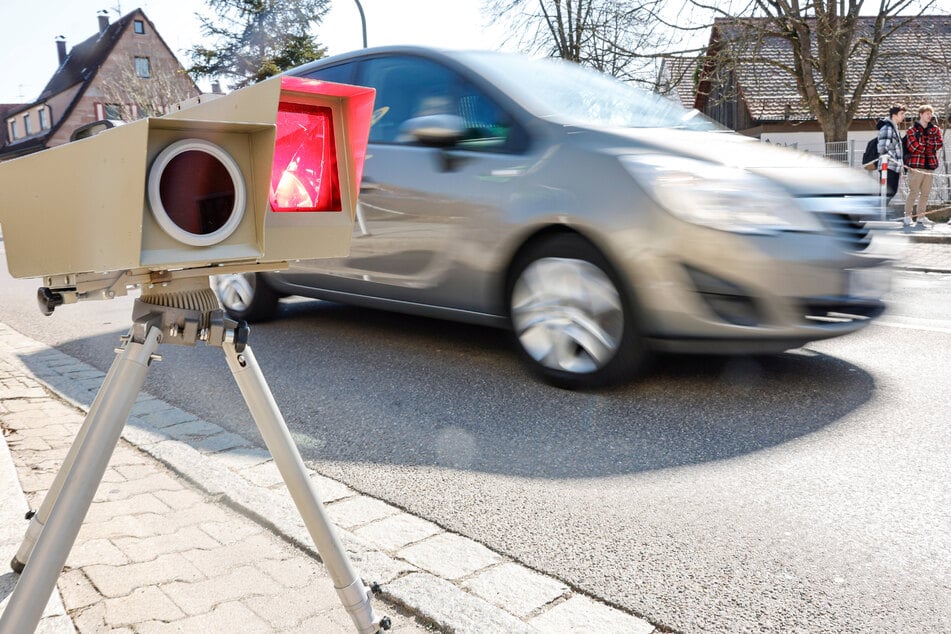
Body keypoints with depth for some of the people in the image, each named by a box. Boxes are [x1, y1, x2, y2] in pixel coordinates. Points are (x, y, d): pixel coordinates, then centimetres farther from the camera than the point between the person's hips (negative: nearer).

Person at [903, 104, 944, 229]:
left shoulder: (935, 129, 15)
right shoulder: (912, 130, 1)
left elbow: (939, 143, 0)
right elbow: (913, 147, -12)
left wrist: (923, 145, -11)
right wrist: (930, 146, -2)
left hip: (930, 165, 5)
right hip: (916, 165, -5)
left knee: (925, 193, 7)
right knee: (914, 192, -8)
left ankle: (921, 216, 14)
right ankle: (907, 216, -1)